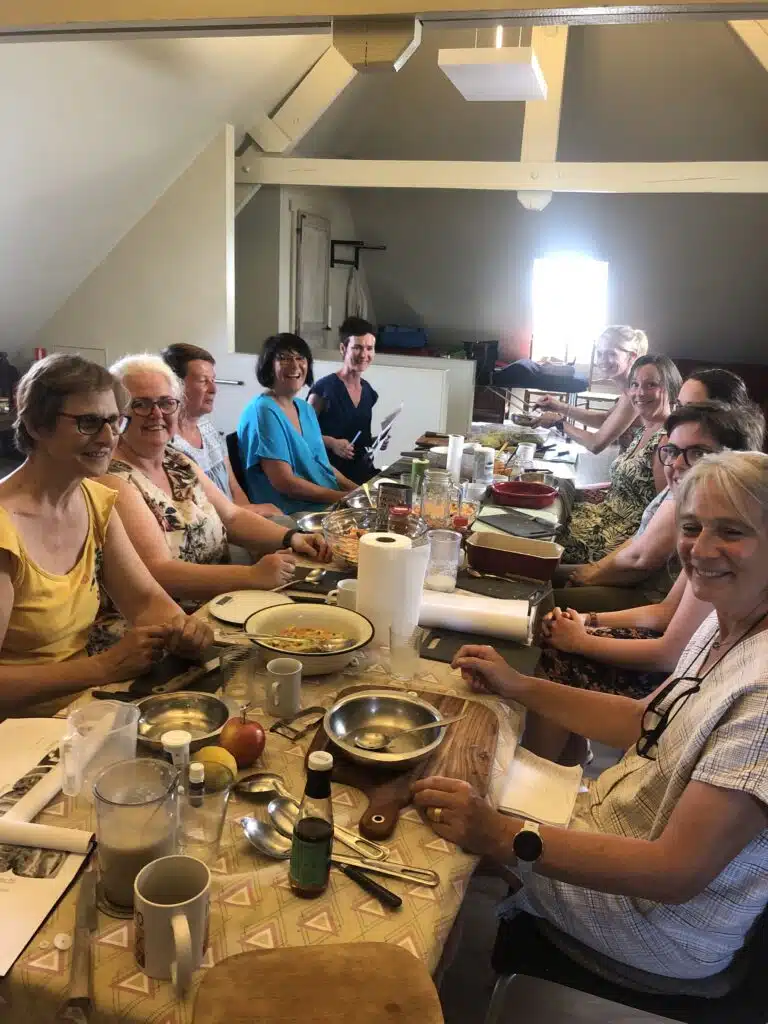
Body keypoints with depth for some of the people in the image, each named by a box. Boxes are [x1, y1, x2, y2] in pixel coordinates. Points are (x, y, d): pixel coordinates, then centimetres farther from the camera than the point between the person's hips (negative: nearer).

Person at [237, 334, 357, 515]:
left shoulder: (305, 408, 12)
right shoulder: (263, 412, -14)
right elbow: (284, 482, -20)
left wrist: (357, 491, 2)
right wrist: (344, 498, -17)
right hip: (289, 515, -8)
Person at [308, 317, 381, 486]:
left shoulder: (368, 391, 11)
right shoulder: (323, 388, -10)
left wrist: (375, 441, 5)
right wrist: (331, 442, -19)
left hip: (363, 471, 6)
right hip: (330, 471, -6)